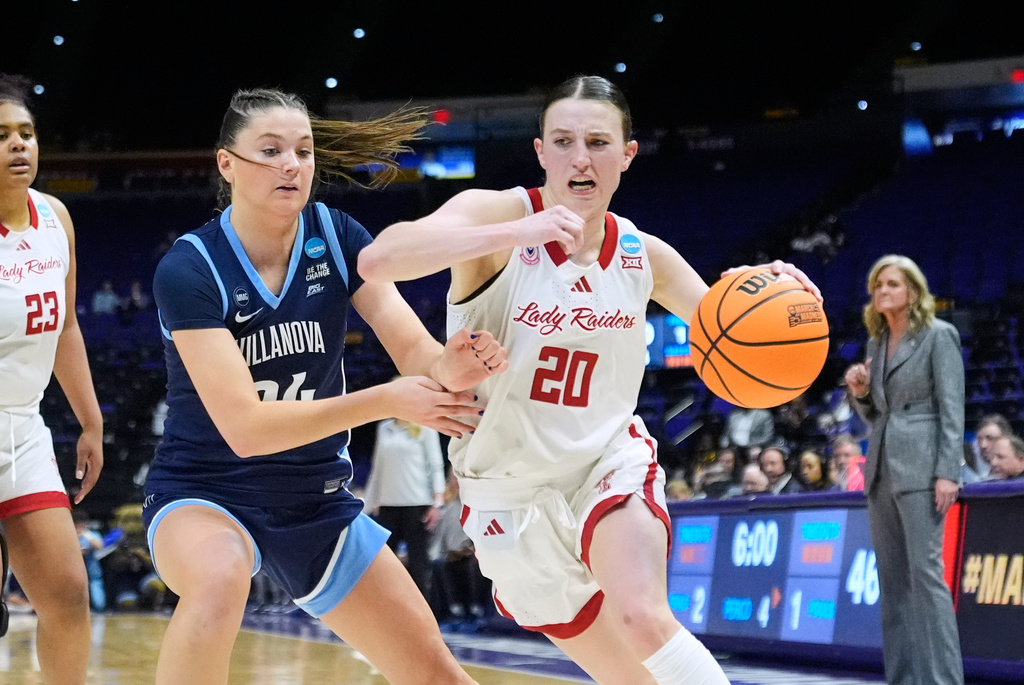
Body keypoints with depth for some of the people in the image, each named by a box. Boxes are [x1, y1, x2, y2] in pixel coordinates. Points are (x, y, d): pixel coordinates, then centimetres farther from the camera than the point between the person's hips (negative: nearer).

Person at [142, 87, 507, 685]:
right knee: (220, 579, -39)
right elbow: (244, 426, -28)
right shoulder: (189, 269, -20)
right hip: (204, 494, -5)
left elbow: (414, 350, -15)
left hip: (316, 500, 5)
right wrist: (386, 401, -36)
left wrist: (448, 367, -40)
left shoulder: (337, 237, -7)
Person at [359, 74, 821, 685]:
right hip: (512, 492, -1)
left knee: (644, 619, -28)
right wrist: (514, 232, -44)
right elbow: (377, 260, -32)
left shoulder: (642, 256, -1)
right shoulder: (497, 213, -15)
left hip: (610, 463, 1)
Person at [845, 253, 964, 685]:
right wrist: (859, 391, 0)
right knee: (892, 578, 5)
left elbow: (952, 408, -9)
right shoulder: (876, 343, 16)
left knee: (925, 571, -14)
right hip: (881, 467, 7)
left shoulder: (939, 335, -3)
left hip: (921, 467, -7)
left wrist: (948, 473, -17)